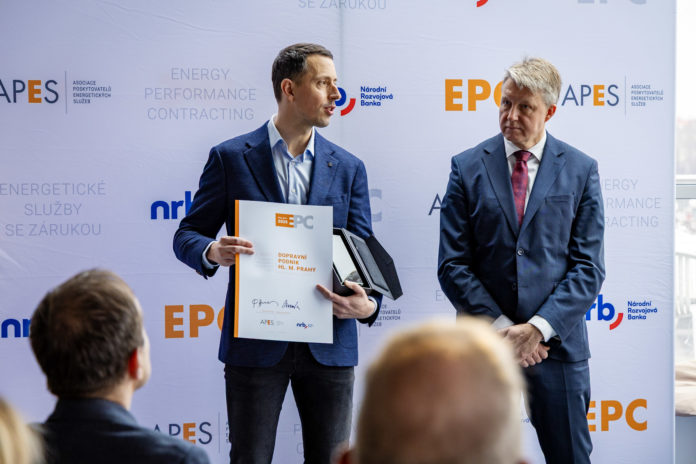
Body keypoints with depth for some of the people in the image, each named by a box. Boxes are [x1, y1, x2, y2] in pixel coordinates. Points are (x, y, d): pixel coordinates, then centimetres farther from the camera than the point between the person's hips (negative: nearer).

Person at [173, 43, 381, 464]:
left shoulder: (349, 168, 9)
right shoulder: (231, 158, 1)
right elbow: (187, 236, 2)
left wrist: (369, 303, -15)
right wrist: (213, 252, -22)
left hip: (329, 346, 3)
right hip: (256, 344, -3)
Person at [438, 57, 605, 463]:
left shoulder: (581, 170, 4)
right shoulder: (468, 167, 3)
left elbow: (589, 267, -1)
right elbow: (453, 265, -1)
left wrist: (538, 328, -12)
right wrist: (502, 327, -10)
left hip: (558, 344, 0)